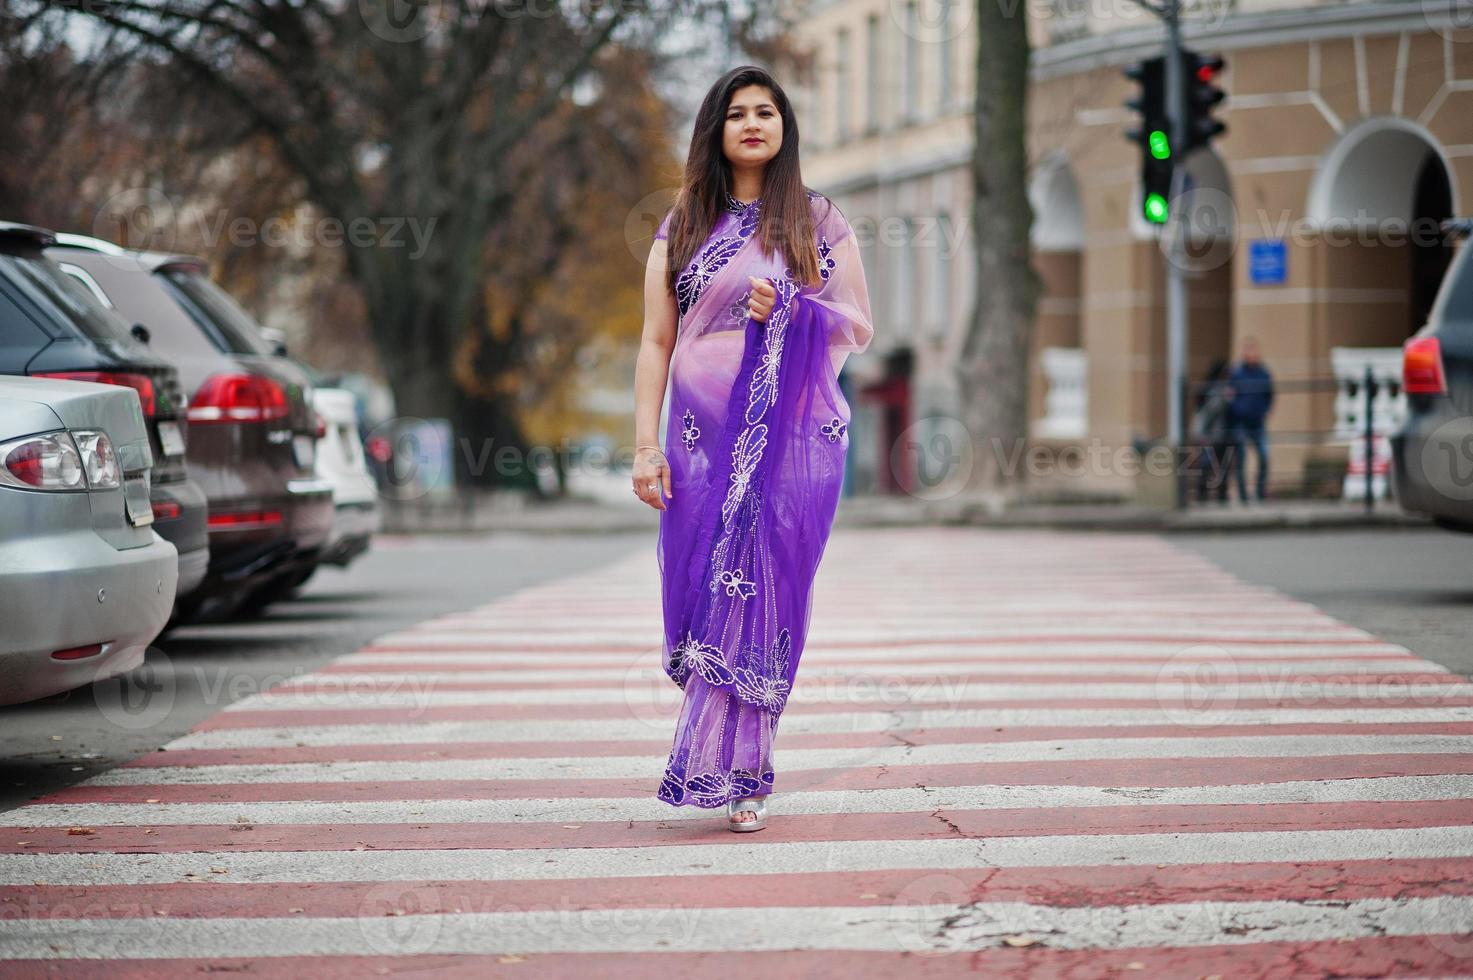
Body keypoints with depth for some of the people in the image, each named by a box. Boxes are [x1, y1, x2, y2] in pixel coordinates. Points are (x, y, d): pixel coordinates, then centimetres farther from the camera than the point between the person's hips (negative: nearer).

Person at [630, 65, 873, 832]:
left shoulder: (820, 222, 9)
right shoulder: (682, 227, 11)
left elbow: (861, 331, 9)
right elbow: (656, 342, 8)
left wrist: (791, 311, -11)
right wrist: (645, 446, -1)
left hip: (798, 435, -1)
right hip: (706, 438, 1)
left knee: (768, 590, -5)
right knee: (701, 590, -3)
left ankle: (738, 775, 1)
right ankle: (730, 770, 12)